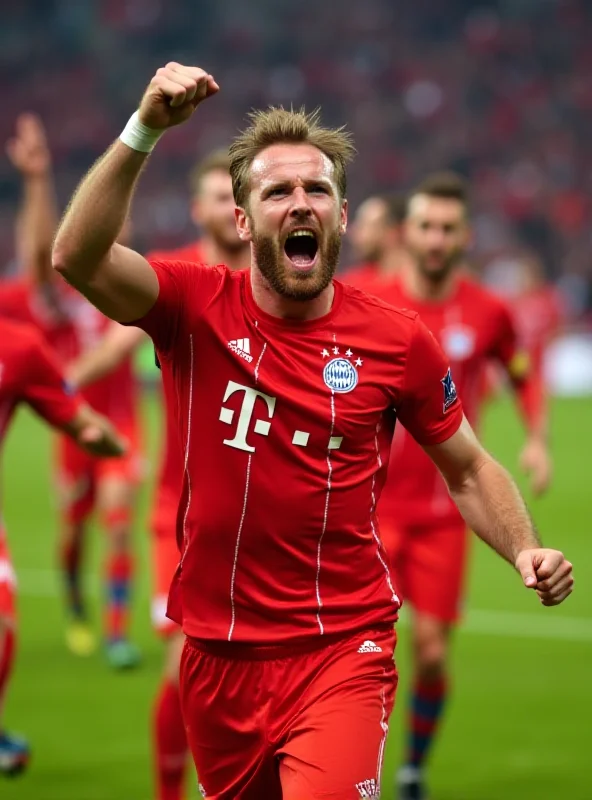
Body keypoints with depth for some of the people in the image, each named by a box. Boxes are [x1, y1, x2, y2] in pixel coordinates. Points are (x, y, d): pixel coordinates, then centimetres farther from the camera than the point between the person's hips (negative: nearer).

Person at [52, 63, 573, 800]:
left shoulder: (397, 341, -3)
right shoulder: (197, 310, -5)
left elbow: (468, 470, 10)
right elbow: (77, 257, -23)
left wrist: (525, 552, -8)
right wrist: (144, 131, -32)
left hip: (340, 650, -2)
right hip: (217, 650, 2)